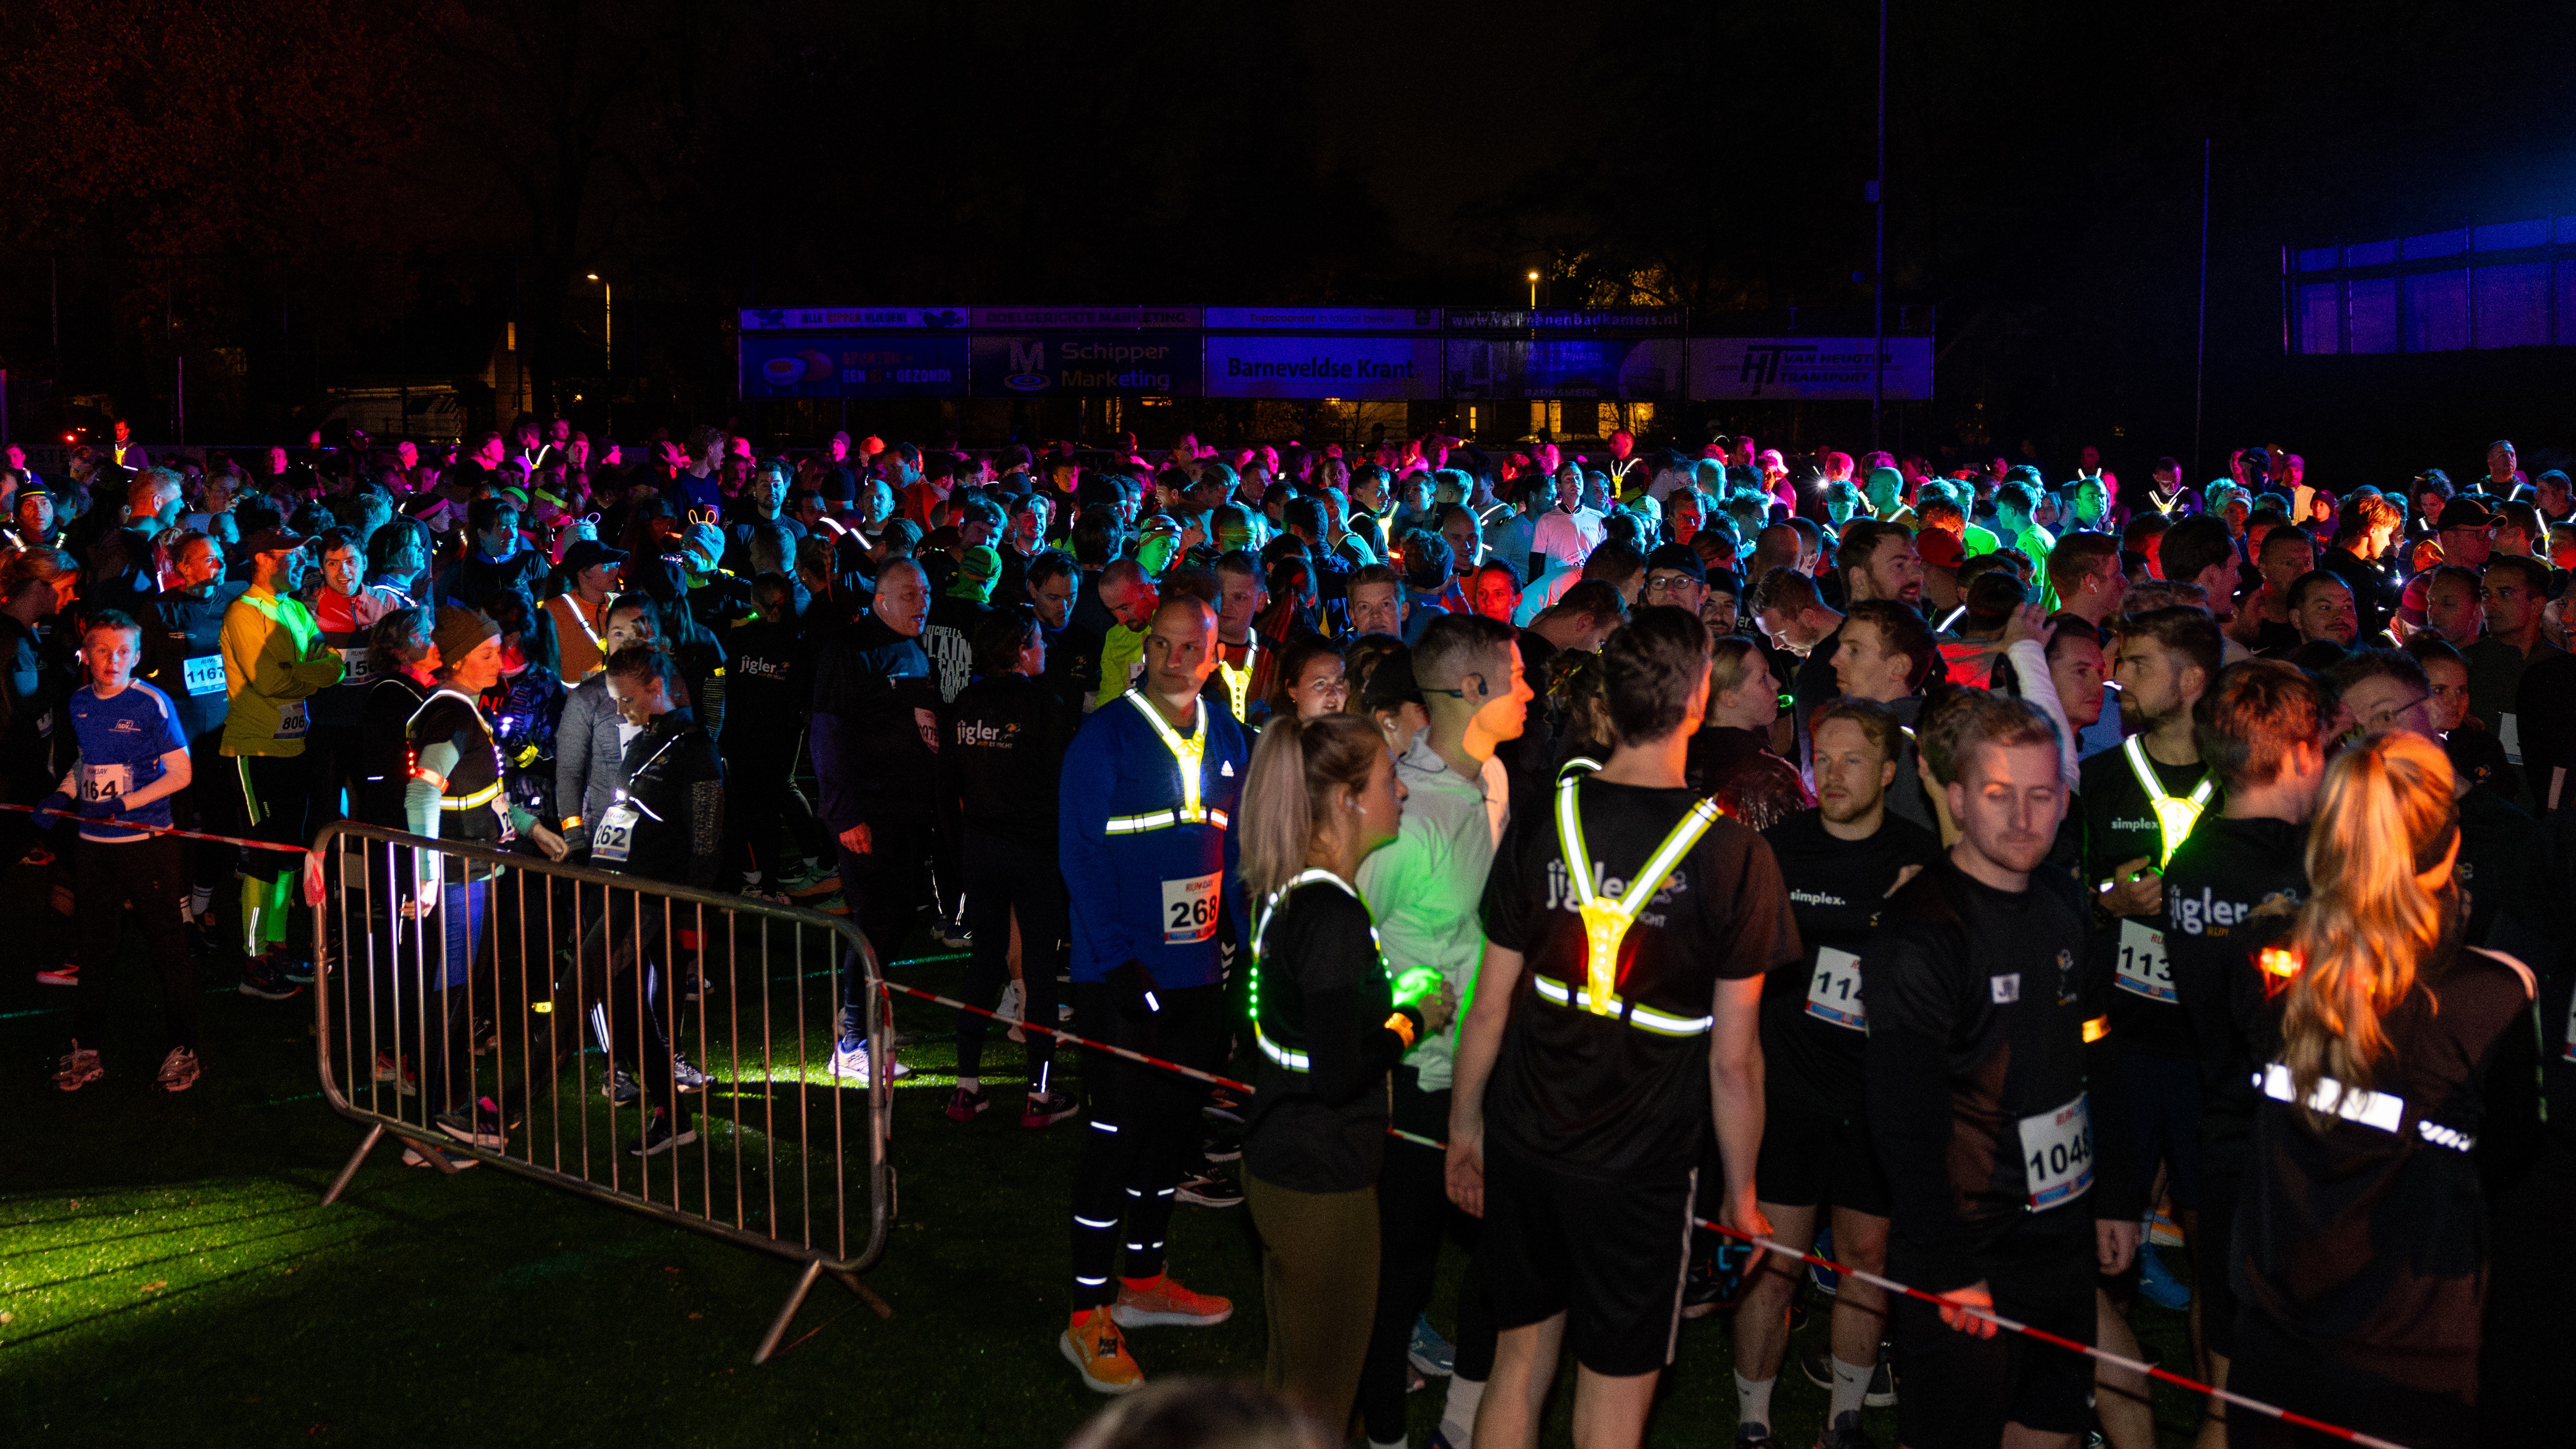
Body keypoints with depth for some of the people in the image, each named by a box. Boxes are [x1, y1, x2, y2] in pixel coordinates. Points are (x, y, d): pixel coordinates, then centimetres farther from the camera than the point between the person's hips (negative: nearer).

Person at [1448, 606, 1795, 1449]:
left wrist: (1465, 1129, 15)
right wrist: (1741, 1187, 3)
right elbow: (1733, 1059, -10)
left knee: (1519, 1363, 18)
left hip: (1525, 1148, 3)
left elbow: (1490, 1008, 1)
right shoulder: (1734, 856, -14)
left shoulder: (1541, 825, -5)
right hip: (1641, 1166, -3)